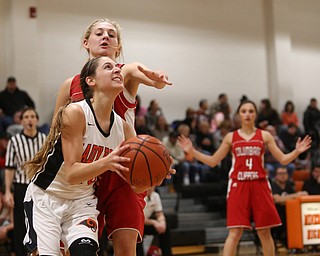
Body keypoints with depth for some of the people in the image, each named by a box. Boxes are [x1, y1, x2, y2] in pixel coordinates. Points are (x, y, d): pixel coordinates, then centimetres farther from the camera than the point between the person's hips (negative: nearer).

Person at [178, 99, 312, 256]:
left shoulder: (264, 136, 7)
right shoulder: (231, 137, 8)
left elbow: (283, 159, 6)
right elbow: (213, 161, 11)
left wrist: (297, 152, -12)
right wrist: (192, 151, 1)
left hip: (260, 186, 1)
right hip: (238, 186, -1)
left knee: (264, 232, 7)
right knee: (235, 232, -9)